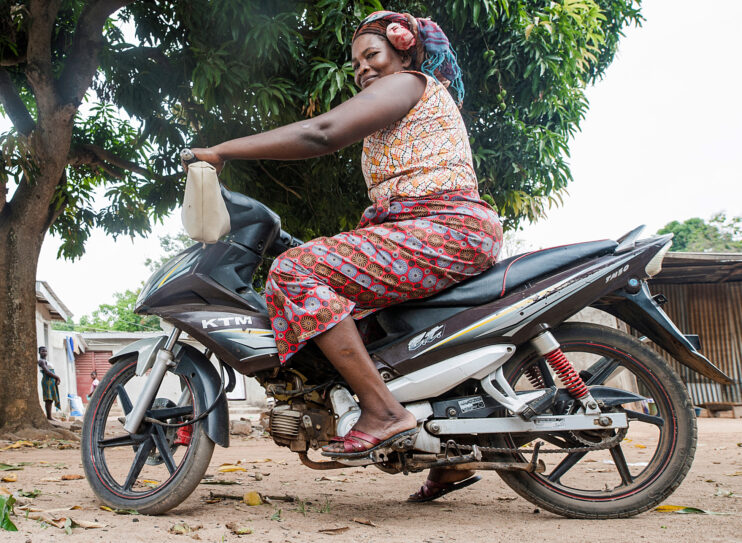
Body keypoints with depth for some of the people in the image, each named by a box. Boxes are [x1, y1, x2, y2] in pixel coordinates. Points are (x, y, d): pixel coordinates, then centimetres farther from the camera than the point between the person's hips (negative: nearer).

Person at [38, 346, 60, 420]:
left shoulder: (46, 361, 24)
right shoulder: (41, 361, -6)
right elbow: (46, 371, -17)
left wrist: (57, 378, 3)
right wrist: (57, 377, -11)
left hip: (52, 381, 10)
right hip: (47, 380, -10)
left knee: (50, 400, 6)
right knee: (49, 399, -13)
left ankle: (49, 416, 4)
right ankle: (49, 416, -17)